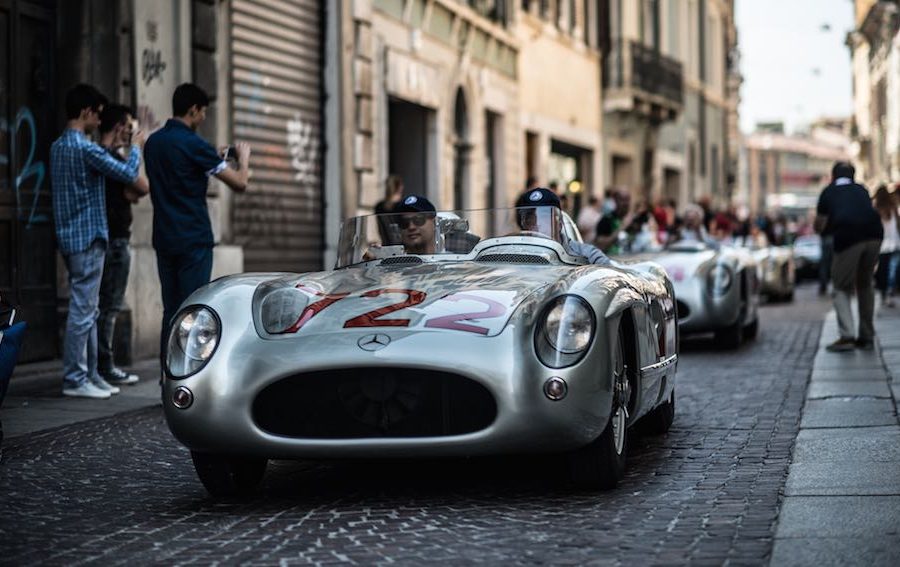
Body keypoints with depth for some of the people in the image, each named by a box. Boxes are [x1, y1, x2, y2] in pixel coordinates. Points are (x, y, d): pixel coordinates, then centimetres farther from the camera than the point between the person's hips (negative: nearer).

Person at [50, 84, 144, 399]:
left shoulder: (58, 147, 12)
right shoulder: (85, 148, -16)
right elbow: (129, 174, -11)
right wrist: (136, 147, 5)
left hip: (70, 237, 10)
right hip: (88, 238, -10)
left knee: (87, 310, 13)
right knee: (82, 310, -6)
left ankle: (89, 374, 17)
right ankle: (74, 379, -4)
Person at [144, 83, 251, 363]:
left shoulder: (153, 142, 10)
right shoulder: (193, 144, -13)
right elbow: (239, 183, -12)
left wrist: (213, 160, 22)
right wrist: (244, 158, 8)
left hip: (164, 239, 7)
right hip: (193, 239, -7)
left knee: (171, 309, 10)